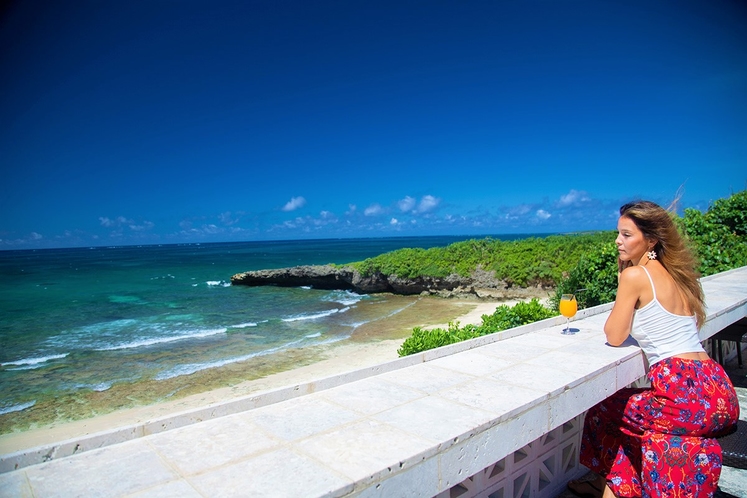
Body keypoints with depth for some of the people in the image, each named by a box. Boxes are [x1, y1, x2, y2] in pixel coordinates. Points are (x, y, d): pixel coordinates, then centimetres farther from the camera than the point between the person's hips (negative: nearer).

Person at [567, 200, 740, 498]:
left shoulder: (635, 275, -12)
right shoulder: (674, 273, 12)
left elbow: (614, 336, -6)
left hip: (687, 399, -8)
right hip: (719, 394, 8)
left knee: (603, 411, 15)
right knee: (630, 415, 27)